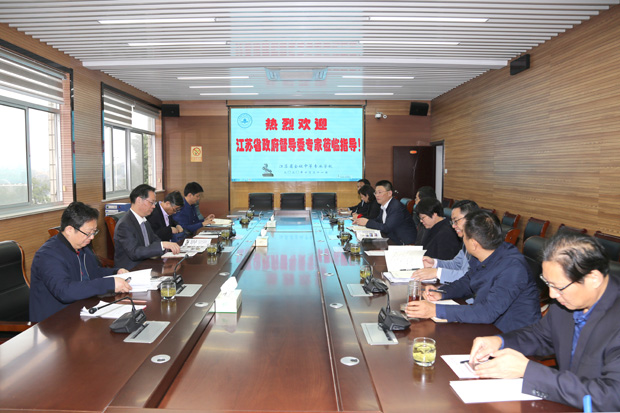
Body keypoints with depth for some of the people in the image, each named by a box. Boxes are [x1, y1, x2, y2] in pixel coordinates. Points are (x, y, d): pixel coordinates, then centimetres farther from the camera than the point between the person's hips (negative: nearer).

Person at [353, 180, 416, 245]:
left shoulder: (397, 207, -20)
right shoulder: (384, 206, 7)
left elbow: (386, 228, -25)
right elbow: (377, 220, 20)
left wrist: (367, 222, -17)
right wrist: (362, 221, 1)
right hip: (393, 241, 8)